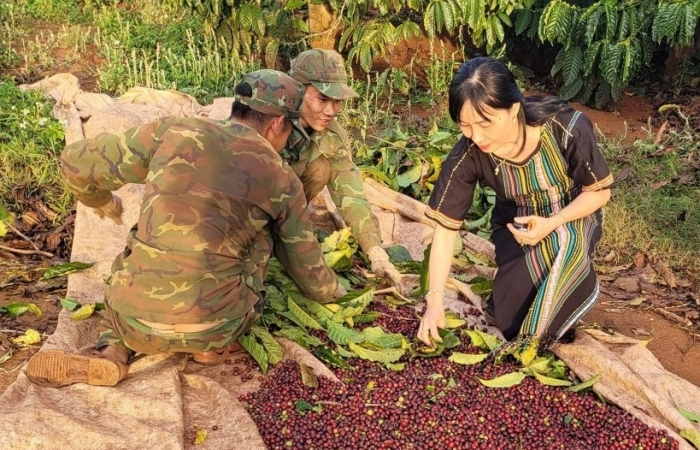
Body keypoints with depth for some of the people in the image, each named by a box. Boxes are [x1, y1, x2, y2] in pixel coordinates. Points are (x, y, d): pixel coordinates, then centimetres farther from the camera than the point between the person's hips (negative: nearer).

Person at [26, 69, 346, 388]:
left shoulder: (175, 131, 1)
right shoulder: (282, 179, 3)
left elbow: (76, 165, 7)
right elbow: (306, 264, 16)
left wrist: (100, 199, 30)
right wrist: (331, 290, 39)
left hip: (136, 320, 1)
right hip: (211, 324, 0)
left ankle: (113, 352, 10)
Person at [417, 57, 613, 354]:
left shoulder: (566, 128, -31)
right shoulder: (468, 155, -26)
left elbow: (599, 191, -15)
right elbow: (445, 227, -17)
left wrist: (552, 224, -33)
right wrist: (435, 299, -21)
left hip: (572, 215, -1)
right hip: (516, 224, 1)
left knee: (564, 244, -37)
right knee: (509, 321, -16)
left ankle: (537, 337, -9)